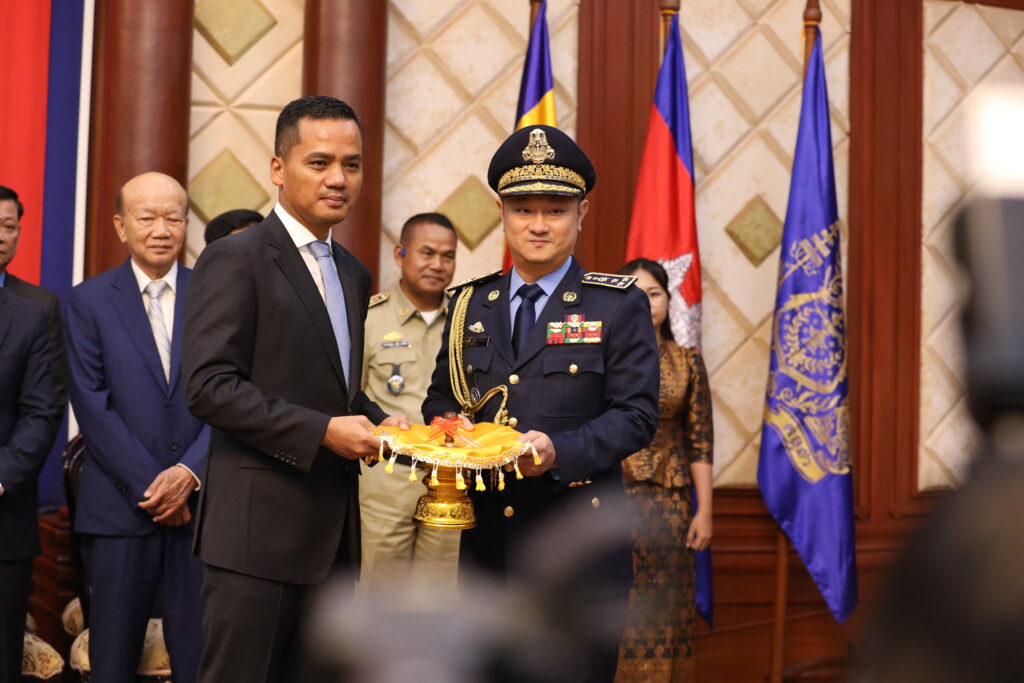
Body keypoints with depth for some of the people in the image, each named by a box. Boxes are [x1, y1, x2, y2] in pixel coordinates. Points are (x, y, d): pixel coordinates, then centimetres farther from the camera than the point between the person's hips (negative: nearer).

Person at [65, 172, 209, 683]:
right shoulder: (89, 300, 4)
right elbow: (91, 403, -3)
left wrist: (190, 472, -11)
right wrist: (148, 486, -9)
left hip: (200, 502, 1)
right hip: (118, 507, 0)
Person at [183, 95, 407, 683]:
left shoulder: (354, 275, 17)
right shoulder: (235, 260, -8)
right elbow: (210, 386, -16)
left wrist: (380, 421, 4)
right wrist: (322, 431, -19)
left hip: (335, 530, 8)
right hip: (260, 525, -8)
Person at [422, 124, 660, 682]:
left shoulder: (619, 306, 1)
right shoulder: (470, 304, 13)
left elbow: (636, 415, -5)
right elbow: (440, 398, 19)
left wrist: (561, 450, -21)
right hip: (486, 539, 4)